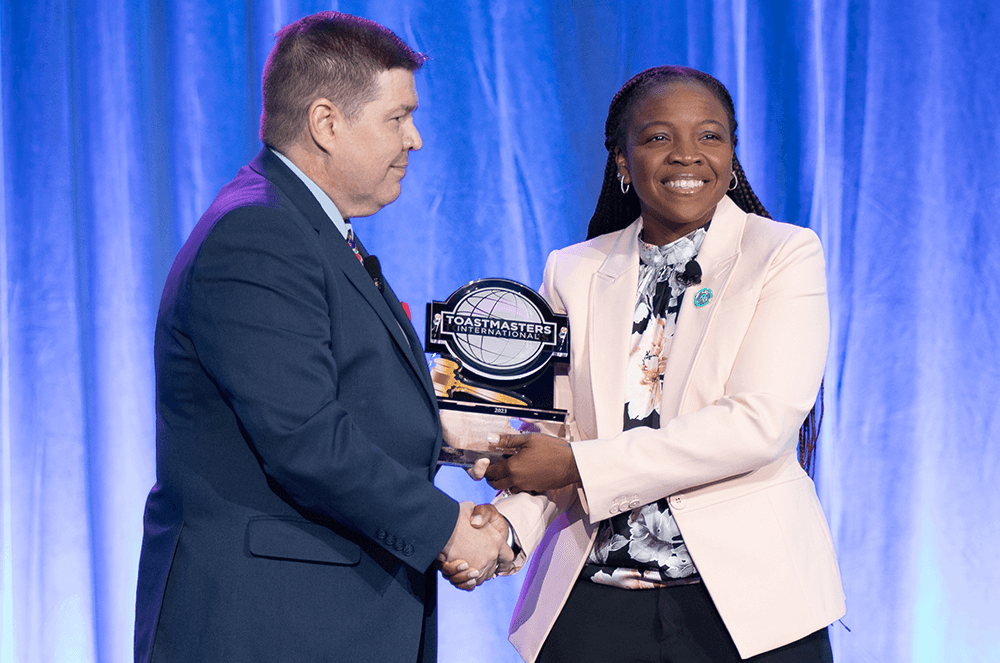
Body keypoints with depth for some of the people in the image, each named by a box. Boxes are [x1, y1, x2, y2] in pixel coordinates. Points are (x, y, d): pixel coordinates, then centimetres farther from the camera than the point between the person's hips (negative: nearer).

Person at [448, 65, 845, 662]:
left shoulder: (787, 256, -1)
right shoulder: (573, 273, 10)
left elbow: (759, 426, -14)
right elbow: (551, 435, 4)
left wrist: (578, 466, -16)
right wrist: (504, 529, -18)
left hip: (746, 603, -2)